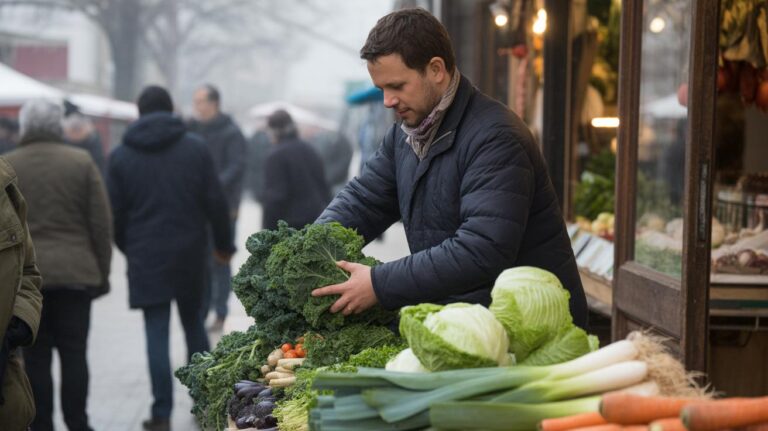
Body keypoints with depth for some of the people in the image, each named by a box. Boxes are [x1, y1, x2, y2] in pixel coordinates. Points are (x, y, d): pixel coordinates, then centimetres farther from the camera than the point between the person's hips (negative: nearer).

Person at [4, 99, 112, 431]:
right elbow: (102, 224, 0)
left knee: (35, 356, 5)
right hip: (75, 273, 0)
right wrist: (102, 272, 7)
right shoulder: (81, 163, 0)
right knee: (74, 353, 6)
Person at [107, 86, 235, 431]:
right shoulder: (195, 148, 0)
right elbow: (215, 202, -1)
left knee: (156, 334, -1)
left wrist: (127, 248, 17)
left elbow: (115, 212, 2)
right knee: (194, 324, 16)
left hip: (146, 257, -1)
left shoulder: (121, 156, 0)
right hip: (189, 253, 1)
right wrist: (224, 244, 10)